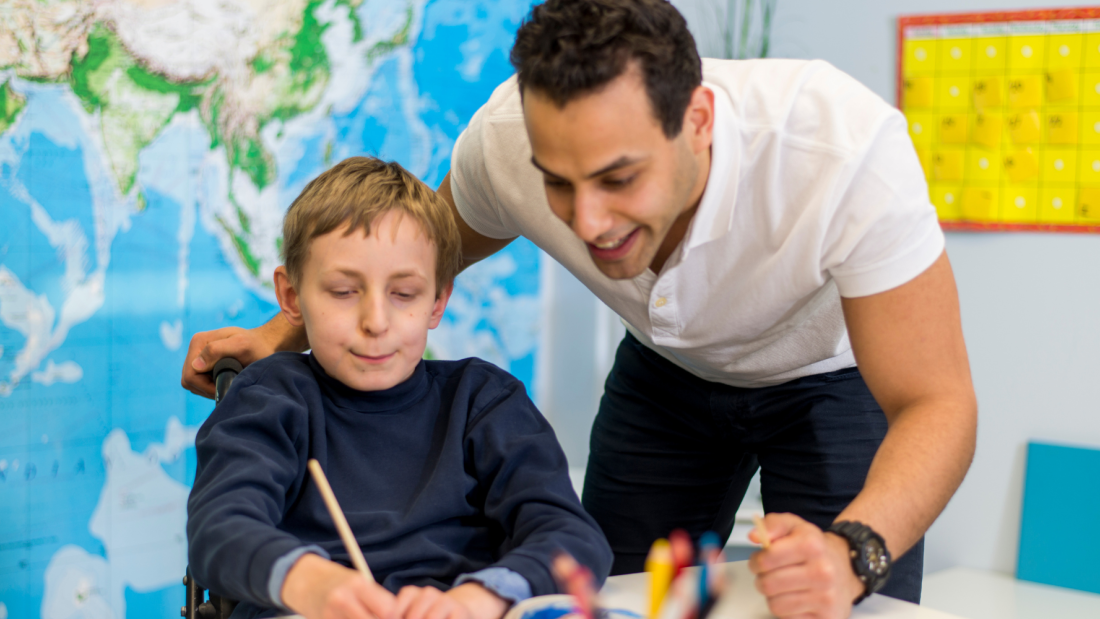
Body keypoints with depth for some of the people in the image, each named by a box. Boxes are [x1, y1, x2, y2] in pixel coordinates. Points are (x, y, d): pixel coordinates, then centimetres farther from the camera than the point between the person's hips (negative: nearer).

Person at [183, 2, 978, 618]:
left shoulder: (846, 147, -41)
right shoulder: (506, 139, -29)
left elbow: (937, 404, -36)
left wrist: (852, 553, -54)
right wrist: (284, 333, -13)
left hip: (837, 371, -3)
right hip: (669, 370, 3)